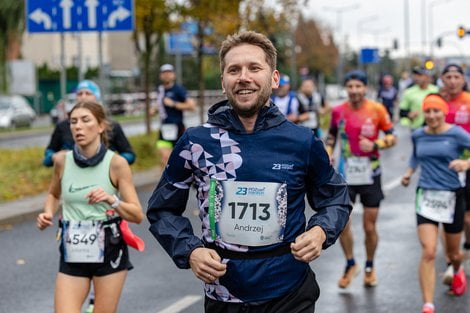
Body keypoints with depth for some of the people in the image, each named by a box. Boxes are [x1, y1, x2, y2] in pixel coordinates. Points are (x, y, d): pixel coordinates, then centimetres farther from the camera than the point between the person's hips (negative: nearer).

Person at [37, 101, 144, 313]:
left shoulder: (116, 163, -9)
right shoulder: (62, 161, -1)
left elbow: (137, 215, -8)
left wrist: (112, 200, -25)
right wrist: (48, 213, 0)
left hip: (109, 252, -2)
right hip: (73, 254, 2)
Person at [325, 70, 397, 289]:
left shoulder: (377, 110, -7)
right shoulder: (338, 111, -1)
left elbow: (392, 137, 0)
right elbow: (331, 136, 16)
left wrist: (374, 145, -18)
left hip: (370, 175, -1)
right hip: (345, 174, 1)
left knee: (370, 227, 5)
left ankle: (370, 267, 27)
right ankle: (350, 264, 21)